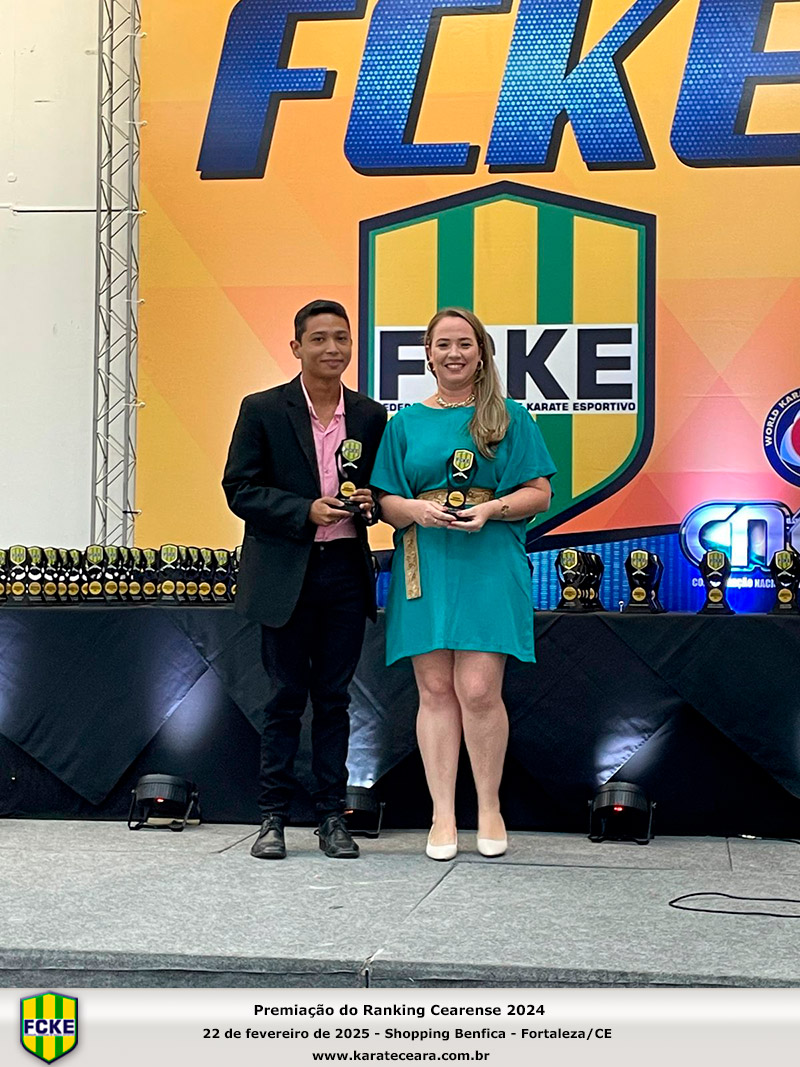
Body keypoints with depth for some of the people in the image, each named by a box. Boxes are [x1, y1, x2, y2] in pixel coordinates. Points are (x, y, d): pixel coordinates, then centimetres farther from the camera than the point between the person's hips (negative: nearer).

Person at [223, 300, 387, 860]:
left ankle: (333, 817, 15)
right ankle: (273, 818, 12)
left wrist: (370, 503, -7)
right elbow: (239, 489, -5)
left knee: (334, 699, 8)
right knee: (286, 698, 3)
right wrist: (306, 511, -17)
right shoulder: (262, 410, -2)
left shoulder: (371, 415, 8)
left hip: (345, 570, 3)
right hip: (285, 575, -2)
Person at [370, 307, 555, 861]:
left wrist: (491, 509, -12)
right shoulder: (406, 423, 14)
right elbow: (385, 501, 12)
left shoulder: (509, 418, 8)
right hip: (425, 563, 2)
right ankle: (443, 815, 7)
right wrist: (417, 509, -9)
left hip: (488, 563, -2)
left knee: (478, 690, -9)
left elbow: (539, 494, 5)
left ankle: (490, 807, 9)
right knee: (435, 690, 1)